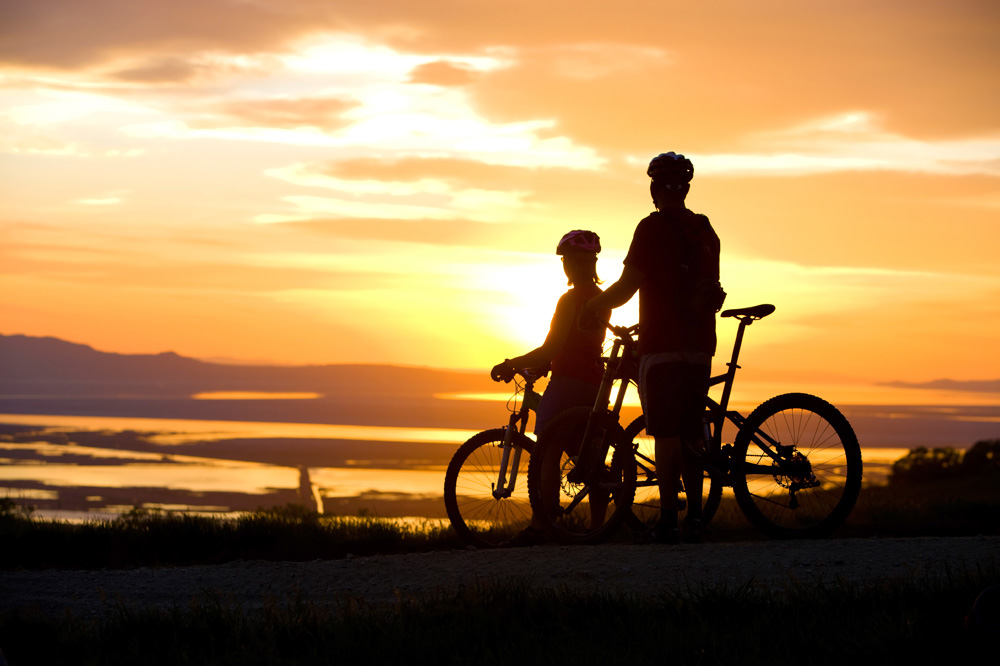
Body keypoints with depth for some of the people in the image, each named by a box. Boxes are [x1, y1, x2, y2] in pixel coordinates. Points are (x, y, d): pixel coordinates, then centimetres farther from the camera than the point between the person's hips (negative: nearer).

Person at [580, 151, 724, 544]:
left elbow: (626, 287, -13)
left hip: (661, 346, -6)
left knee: (665, 433, -6)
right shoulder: (706, 232, 12)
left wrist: (591, 307, 3)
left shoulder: (653, 228, -9)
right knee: (690, 432, 11)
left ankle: (667, 520, -7)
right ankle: (695, 516, 10)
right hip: (699, 346, 6)